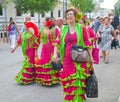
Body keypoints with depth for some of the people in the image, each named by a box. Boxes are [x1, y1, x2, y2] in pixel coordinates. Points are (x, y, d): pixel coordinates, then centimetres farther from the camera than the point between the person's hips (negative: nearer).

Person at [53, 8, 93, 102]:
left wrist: (90, 56, -1)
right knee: (68, 78, 8)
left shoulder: (81, 28, 1)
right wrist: (55, 53, -9)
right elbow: (58, 42, 5)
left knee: (78, 79, -2)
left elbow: (87, 42, 1)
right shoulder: (63, 29, 9)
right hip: (67, 58, 3)